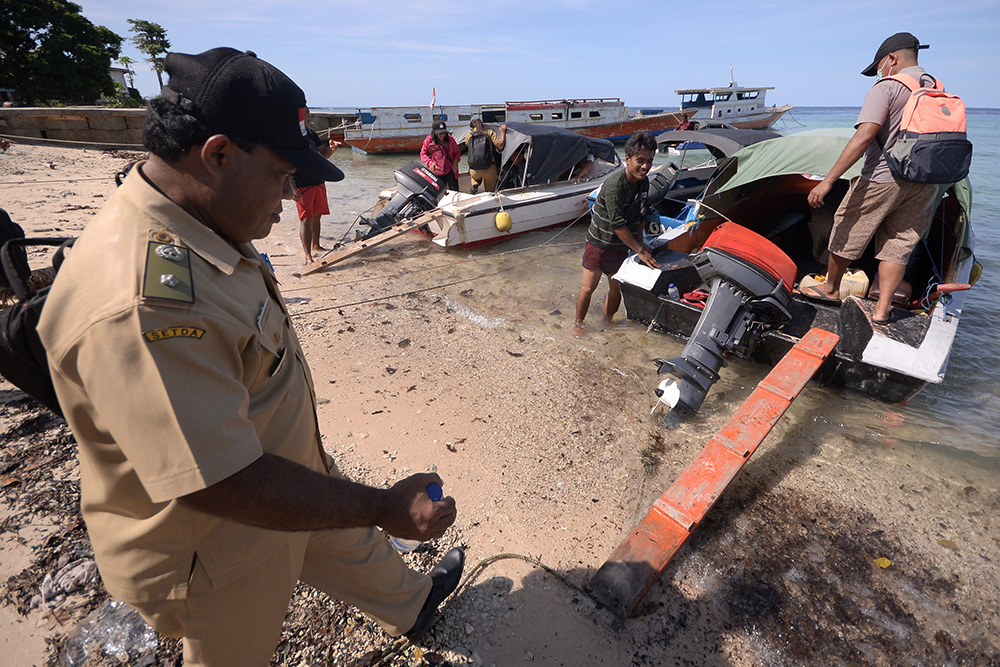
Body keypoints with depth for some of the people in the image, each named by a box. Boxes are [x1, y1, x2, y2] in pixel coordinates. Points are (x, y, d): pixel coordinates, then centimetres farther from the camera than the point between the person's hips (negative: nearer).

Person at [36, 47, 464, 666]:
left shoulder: (208, 232, -5)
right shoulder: (140, 301, -38)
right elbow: (222, 486, -36)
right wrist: (387, 508, -27)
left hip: (288, 469, 9)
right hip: (217, 554, -8)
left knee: (351, 544, 30)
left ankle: (412, 605, 58)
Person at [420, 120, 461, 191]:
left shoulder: (450, 139, -3)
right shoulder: (429, 140, -7)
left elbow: (457, 152, 10)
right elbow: (423, 153, 4)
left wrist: (456, 161, -12)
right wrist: (430, 162, -14)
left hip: (451, 171, 1)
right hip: (437, 173, -1)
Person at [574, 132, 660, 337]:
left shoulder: (643, 182, -1)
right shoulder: (614, 185, -25)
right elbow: (618, 225, -26)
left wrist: (640, 242, 5)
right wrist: (640, 250, -23)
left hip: (621, 246, 7)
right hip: (599, 243, -6)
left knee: (616, 289, 13)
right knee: (588, 287, -1)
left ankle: (606, 322, 33)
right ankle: (578, 324, 19)